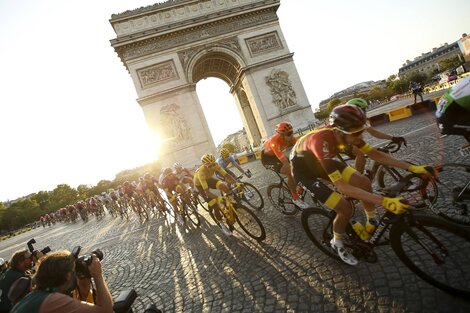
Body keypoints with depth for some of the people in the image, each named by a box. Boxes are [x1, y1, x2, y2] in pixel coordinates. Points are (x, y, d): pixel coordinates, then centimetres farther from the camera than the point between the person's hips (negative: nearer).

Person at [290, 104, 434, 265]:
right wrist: (384, 201, -44)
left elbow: (374, 154, -8)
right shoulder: (322, 141, -41)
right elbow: (342, 187, -42)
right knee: (345, 208, -15)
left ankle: (372, 223, 18)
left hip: (321, 161, 7)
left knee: (364, 182, -7)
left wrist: (412, 168, -13)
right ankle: (337, 243, 15)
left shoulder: (345, 132, -19)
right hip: (304, 168, -6)